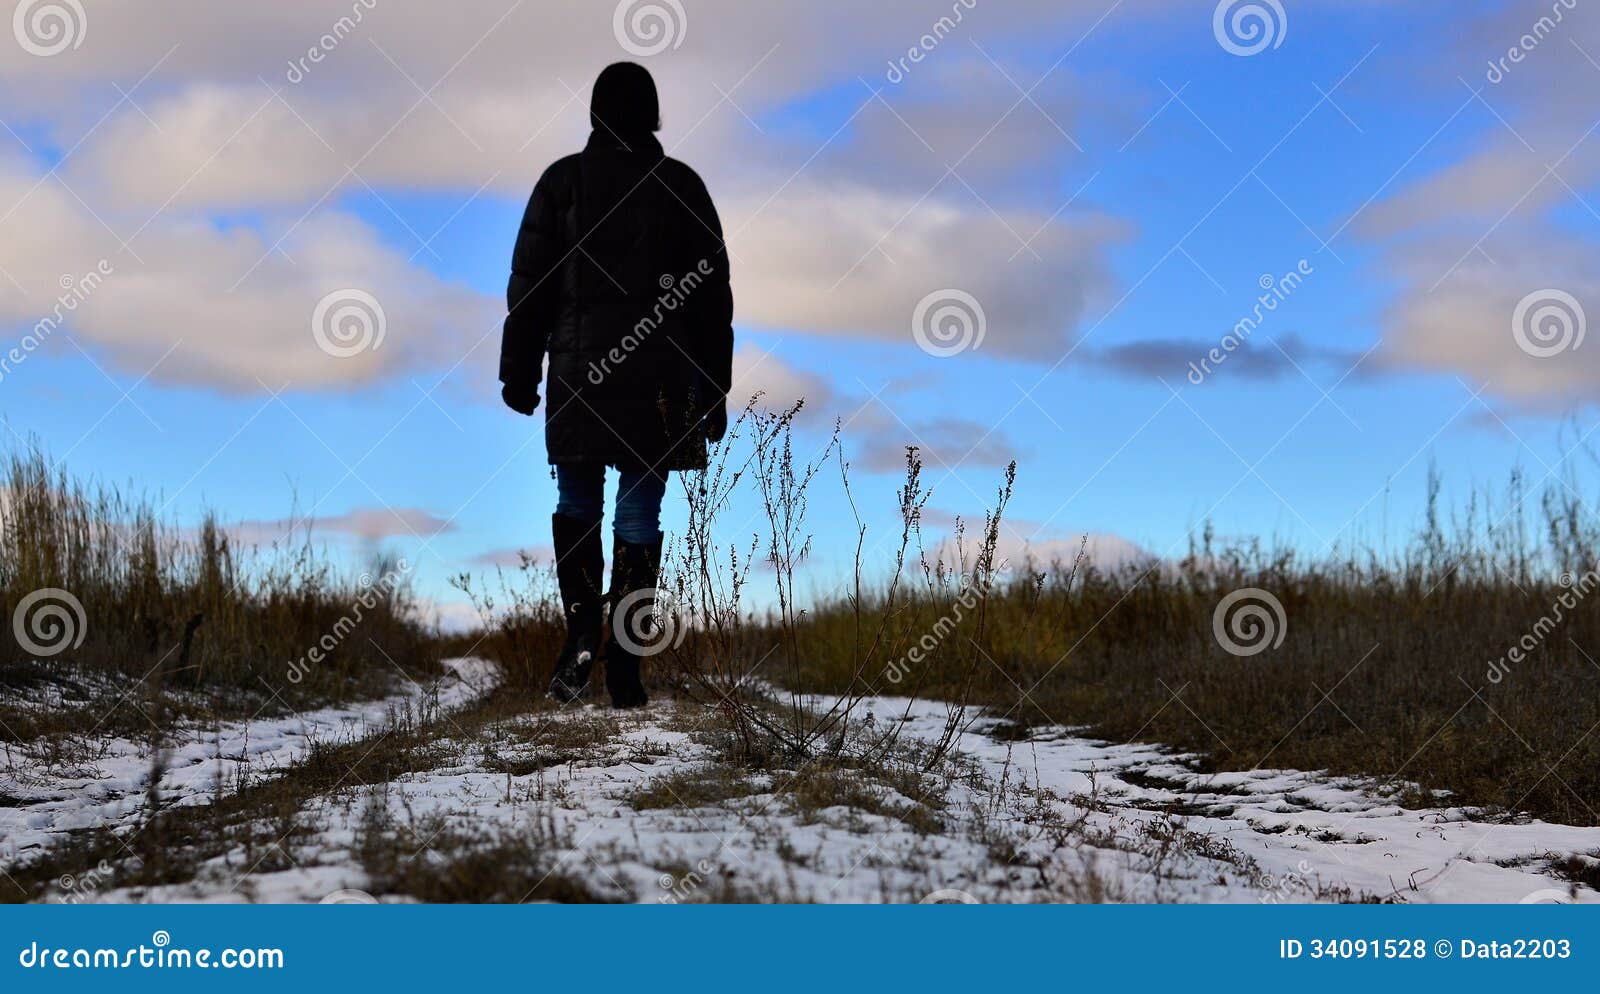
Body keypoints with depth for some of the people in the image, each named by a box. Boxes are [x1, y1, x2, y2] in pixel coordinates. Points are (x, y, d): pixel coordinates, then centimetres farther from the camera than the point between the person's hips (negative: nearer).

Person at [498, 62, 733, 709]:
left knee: (576, 503, 15)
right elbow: (713, 295, 6)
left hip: (578, 371, 0)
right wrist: (714, 389, 12)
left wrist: (519, 373, 8)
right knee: (639, 515, 3)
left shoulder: (562, 181, 3)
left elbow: (529, 284, 2)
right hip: (658, 380, 0)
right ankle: (624, 667, 0)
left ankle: (582, 629, -4)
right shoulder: (681, 186, 4)